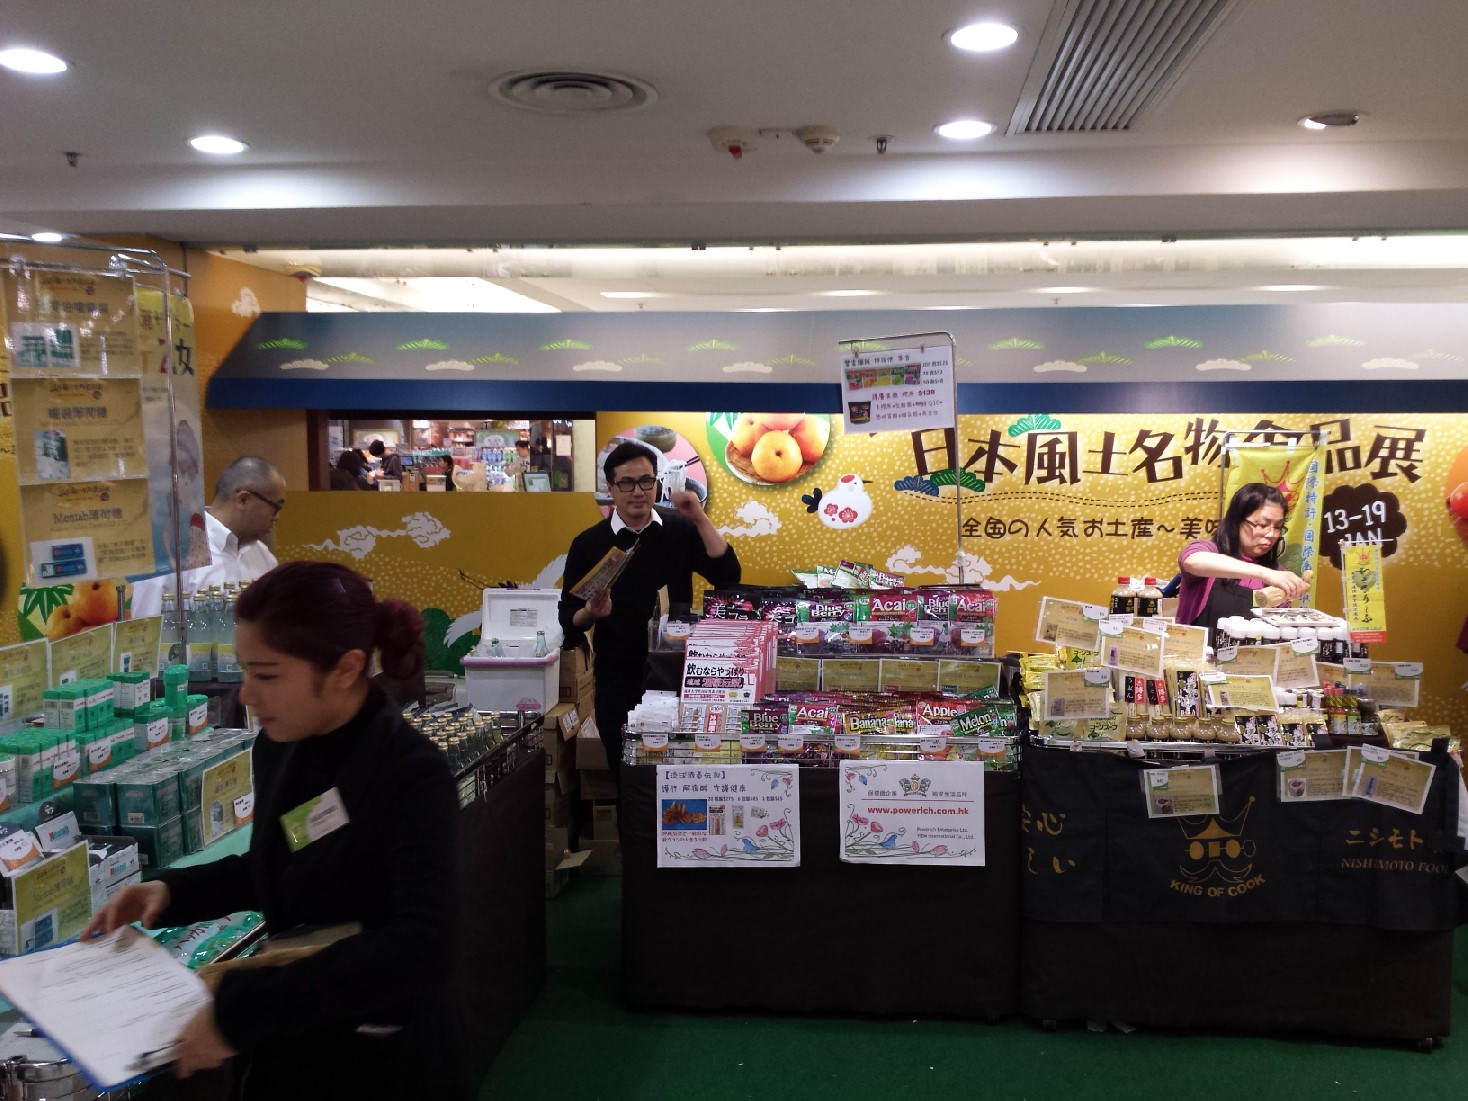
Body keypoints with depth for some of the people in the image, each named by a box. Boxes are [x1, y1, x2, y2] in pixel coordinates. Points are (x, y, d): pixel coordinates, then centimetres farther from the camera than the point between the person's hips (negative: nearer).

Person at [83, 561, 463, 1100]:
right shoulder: (278, 748, -3)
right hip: (289, 1044, 6)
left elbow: (420, 948, -35)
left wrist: (241, 1010, -35)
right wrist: (172, 891, -1)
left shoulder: (412, 775, -25)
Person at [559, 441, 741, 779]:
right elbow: (569, 621, -1)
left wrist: (700, 520, -17)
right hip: (618, 680, -1)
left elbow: (727, 578, -11)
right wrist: (592, 612, -23)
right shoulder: (588, 544, -2)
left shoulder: (682, 529, 1)